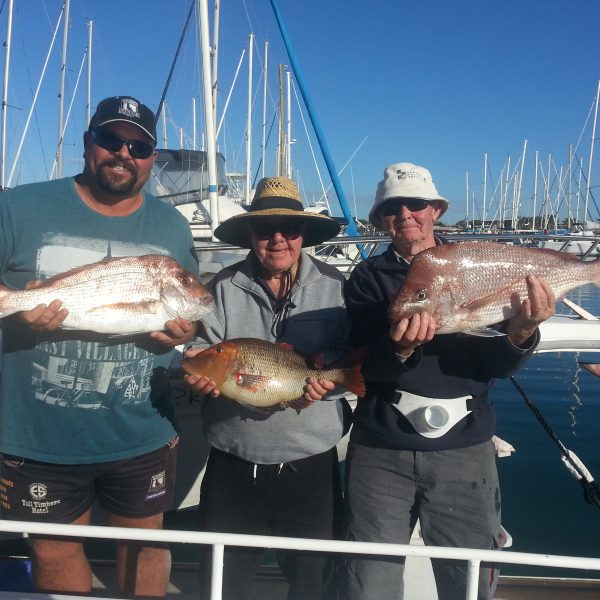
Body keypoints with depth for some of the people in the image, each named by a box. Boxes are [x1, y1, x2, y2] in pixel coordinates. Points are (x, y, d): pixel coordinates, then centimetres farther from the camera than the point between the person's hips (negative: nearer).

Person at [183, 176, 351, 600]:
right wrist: (199, 371, -24)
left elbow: (355, 353, 0)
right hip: (233, 465, 1)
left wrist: (331, 370, -20)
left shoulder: (334, 285, -1)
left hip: (312, 464, 0)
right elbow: (203, 350, -2)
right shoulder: (224, 287, 1)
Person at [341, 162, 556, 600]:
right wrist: (401, 350, -30)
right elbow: (366, 366, -9)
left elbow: (498, 366, -2)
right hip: (381, 451, 0)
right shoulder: (368, 278, 3)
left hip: (464, 451, 1)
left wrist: (520, 334, -23)